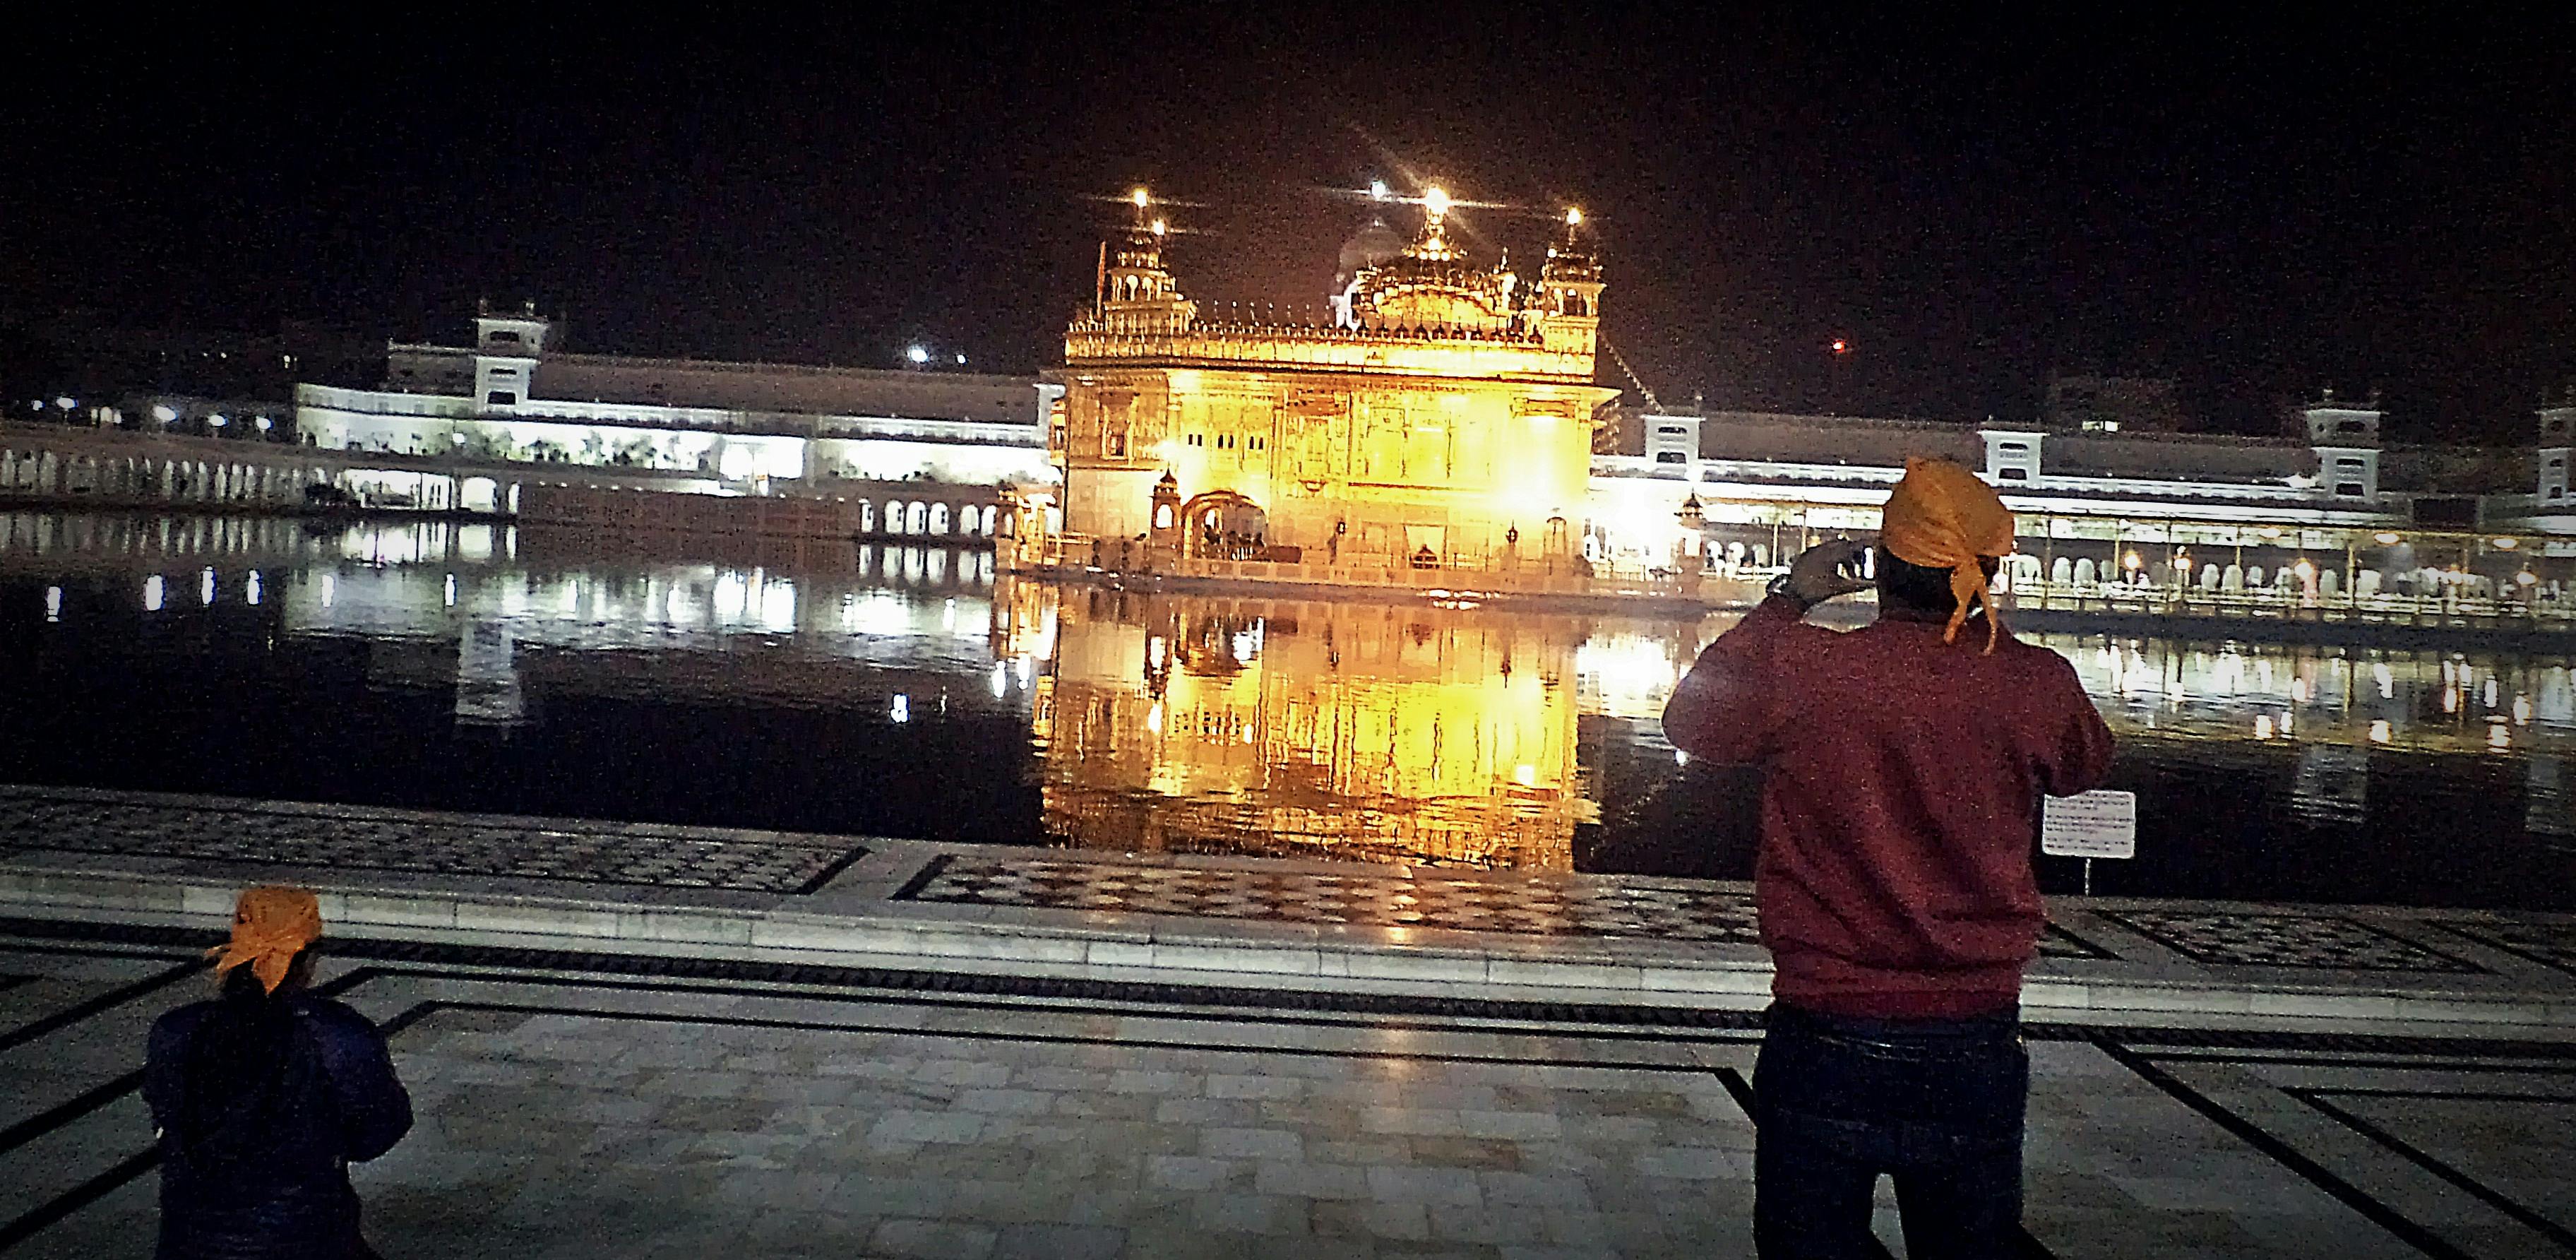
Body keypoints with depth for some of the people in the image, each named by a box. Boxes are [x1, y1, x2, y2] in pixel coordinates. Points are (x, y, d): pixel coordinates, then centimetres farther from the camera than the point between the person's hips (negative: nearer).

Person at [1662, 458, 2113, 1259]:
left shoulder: (1800, 668, -14)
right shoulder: (2036, 686, -8)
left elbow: (1691, 721, 7)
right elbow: (2086, 767, 16)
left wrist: (1787, 600, 13)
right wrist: (1987, 625, 17)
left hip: (1825, 1048, -2)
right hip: (1975, 1053, 2)